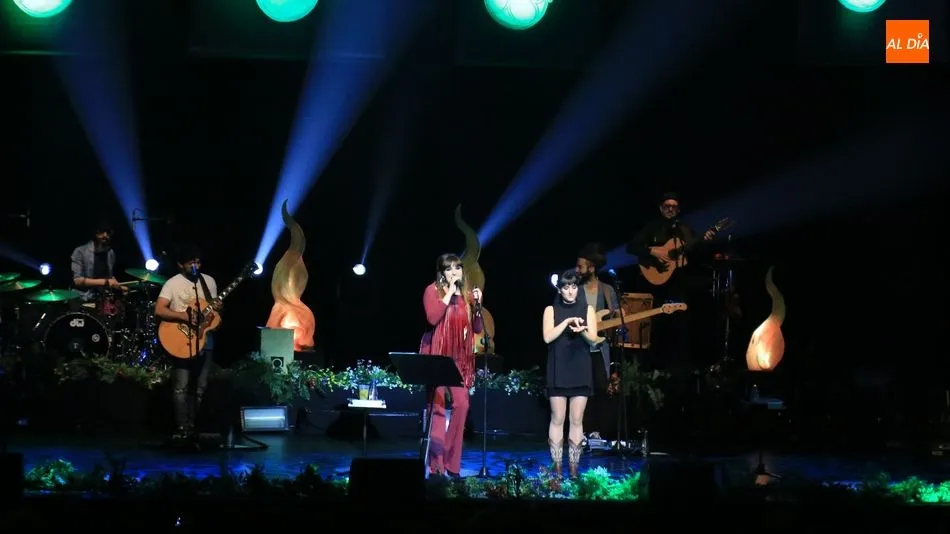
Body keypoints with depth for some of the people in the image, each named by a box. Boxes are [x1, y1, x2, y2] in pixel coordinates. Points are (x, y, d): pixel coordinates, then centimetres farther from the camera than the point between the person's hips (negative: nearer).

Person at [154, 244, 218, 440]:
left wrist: (215, 317, -7)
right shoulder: (173, 283, -7)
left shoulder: (209, 281, 9)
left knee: (199, 388, 6)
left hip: (205, 342, 5)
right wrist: (186, 316, -24)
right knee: (181, 388, -10)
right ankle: (182, 429, -6)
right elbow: (159, 310, -16)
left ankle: (192, 427, 14)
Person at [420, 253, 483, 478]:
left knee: (462, 403, -5)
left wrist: (478, 305, -4)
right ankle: (436, 463, -5)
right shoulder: (433, 290, -2)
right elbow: (432, 318, -19)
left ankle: (451, 461, 4)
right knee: (437, 406, -6)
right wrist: (449, 294, -15)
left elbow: (477, 328, 11)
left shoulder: (467, 295, 12)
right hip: (437, 356, -5)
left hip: (459, 358, 5)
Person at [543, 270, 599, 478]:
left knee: (576, 420, 0)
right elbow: (547, 337, -8)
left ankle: (574, 468, 2)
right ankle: (557, 468, 1)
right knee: (557, 419, -2)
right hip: (558, 371, -1)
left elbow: (594, 339, -1)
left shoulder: (587, 309, 7)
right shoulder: (551, 310, 5)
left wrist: (582, 330, -21)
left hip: (580, 371, 1)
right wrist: (567, 322, -17)